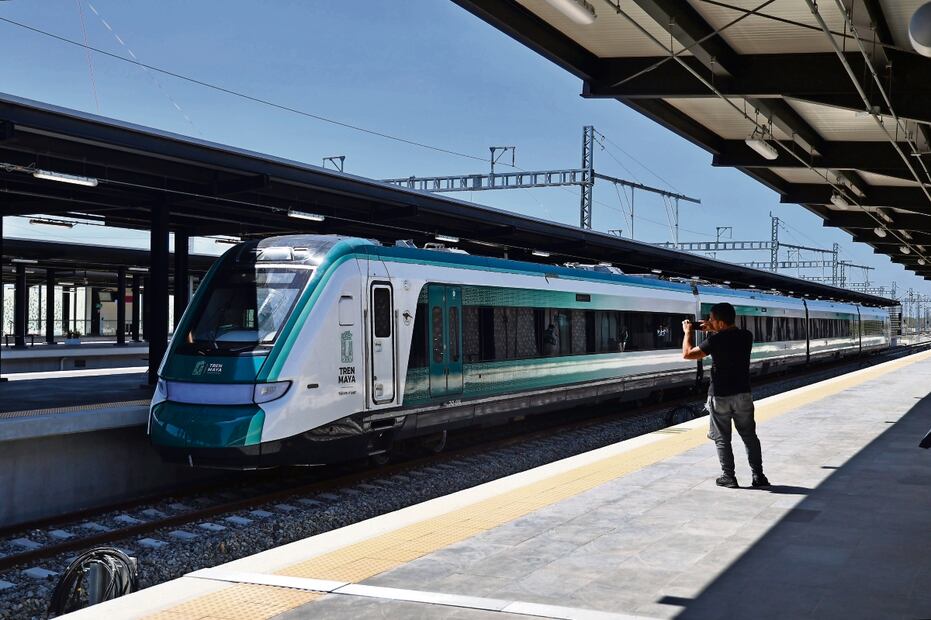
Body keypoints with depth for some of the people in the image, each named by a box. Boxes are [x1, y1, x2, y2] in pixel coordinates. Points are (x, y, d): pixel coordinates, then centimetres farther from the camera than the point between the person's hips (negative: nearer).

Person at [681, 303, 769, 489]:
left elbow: (687, 354, -11)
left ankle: (728, 477, 8)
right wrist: (714, 331, 19)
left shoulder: (715, 340, -17)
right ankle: (758, 475, 11)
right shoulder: (746, 336, -2)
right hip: (743, 394, 4)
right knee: (749, 436, 12)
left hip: (720, 396, -4)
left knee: (722, 439, 7)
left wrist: (688, 332, 2)